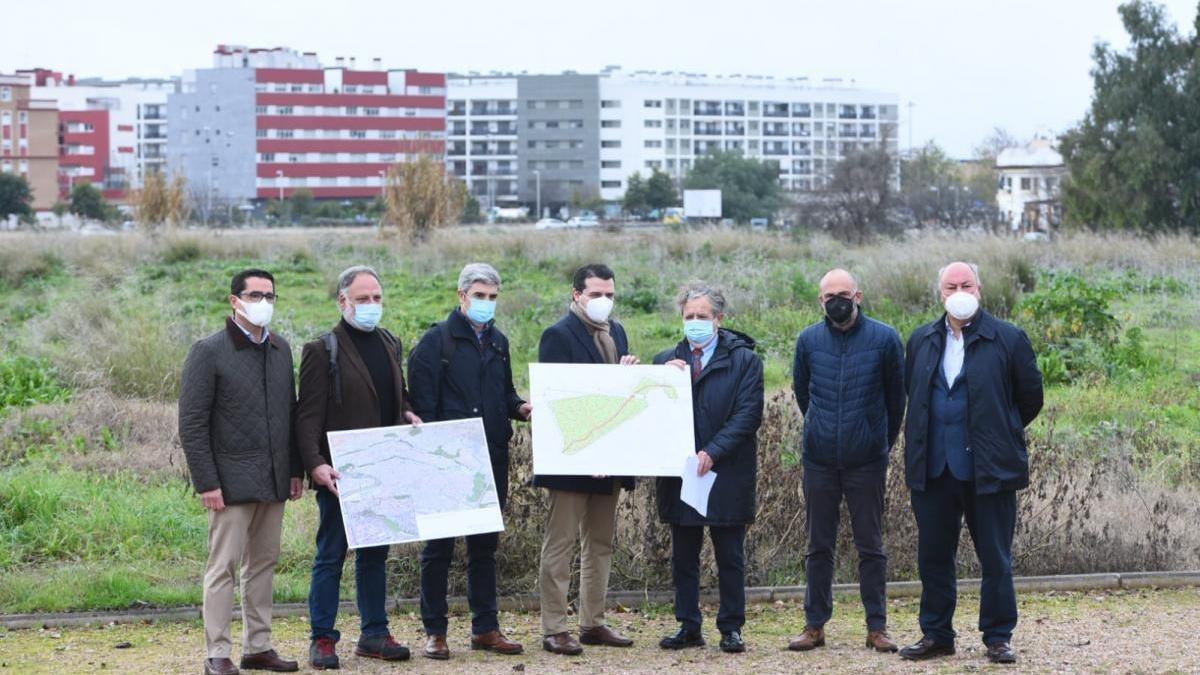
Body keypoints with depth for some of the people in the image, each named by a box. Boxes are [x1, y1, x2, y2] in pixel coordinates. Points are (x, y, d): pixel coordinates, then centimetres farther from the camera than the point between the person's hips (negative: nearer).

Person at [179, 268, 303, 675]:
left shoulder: (280, 349, 12)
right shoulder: (209, 352, -7)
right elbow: (192, 424, -9)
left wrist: (295, 470, 13)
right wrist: (207, 483, -14)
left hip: (273, 481, 6)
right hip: (233, 481, -6)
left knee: (263, 564, 10)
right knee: (223, 566, -4)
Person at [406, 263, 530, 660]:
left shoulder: (498, 342, 14)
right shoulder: (436, 341, -6)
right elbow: (422, 403, -9)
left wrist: (519, 408, 0)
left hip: (492, 460, 6)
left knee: (485, 546, 11)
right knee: (439, 546, 1)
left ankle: (485, 627, 17)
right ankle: (434, 631, 7)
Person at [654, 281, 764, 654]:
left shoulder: (744, 360, -2)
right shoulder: (667, 361, 10)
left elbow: (748, 415, -10)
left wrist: (712, 452, -17)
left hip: (727, 473, -3)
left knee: (730, 557, 4)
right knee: (683, 556, 8)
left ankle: (731, 628, 11)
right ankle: (688, 627, 15)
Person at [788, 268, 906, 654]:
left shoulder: (884, 339, -5)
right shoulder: (808, 340, 1)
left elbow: (896, 395, 6)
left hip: (867, 460, -2)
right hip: (820, 460, 2)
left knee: (871, 546, 3)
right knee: (819, 546, 7)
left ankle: (877, 627, 9)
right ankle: (815, 626, 13)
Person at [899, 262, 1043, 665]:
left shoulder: (1009, 339, -3)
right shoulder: (922, 341, 10)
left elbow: (1031, 399, 4)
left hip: (988, 468, -4)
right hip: (932, 467, 4)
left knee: (995, 559, 3)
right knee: (933, 556, 9)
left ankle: (998, 638, 11)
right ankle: (936, 635, 19)